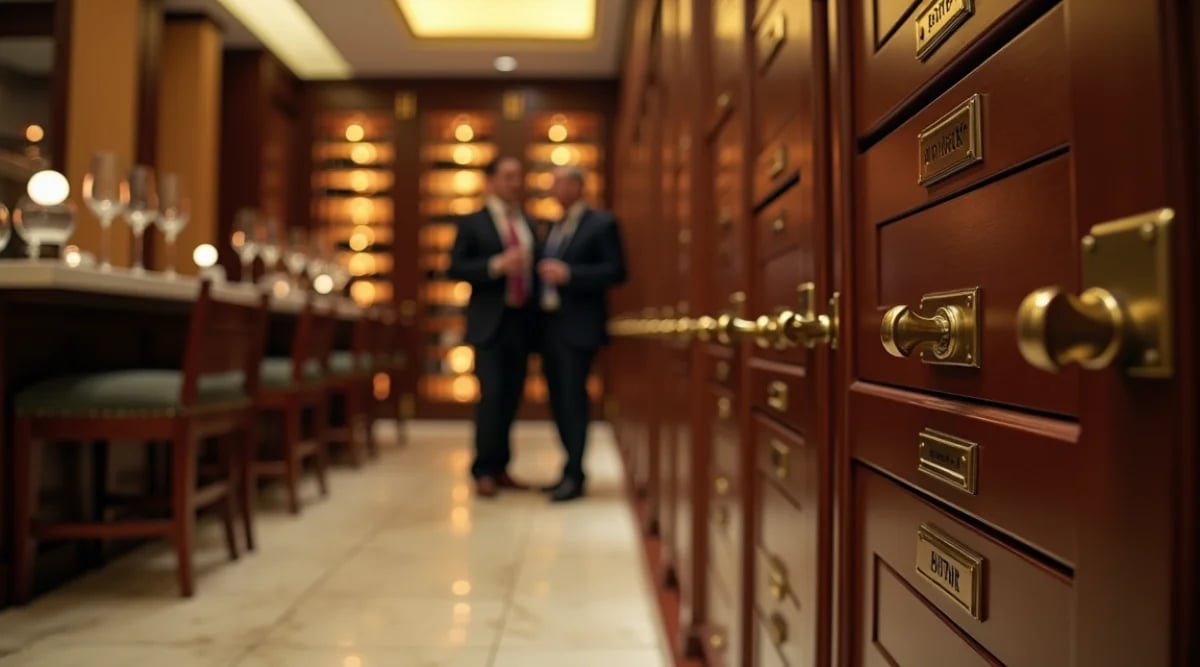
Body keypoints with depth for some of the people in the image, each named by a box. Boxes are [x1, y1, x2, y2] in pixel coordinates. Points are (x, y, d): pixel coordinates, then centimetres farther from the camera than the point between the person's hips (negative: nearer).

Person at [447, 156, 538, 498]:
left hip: (522, 321, 5)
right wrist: (496, 265, -20)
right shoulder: (473, 223, 0)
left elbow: (533, 270, 15)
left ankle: (500, 468, 20)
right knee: (492, 396, -9)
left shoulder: (529, 223, 14)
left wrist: (537, 317, 6)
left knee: (511, 398, 9)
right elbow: (455, 268, -7)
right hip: (490, 323, -5)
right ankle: (483, 471, 4)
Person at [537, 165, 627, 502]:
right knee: (558, 399, 10)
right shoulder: (554, 227, 19)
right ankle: (572, 469, 21)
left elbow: (616, 271, -13)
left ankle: (574, 477, 0)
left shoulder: (602, 224, -4)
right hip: (550, 324, 8)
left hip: (577, 326, -8)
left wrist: (568, 274, -20)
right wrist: (545, 273, 4)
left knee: (573, 398, -7)